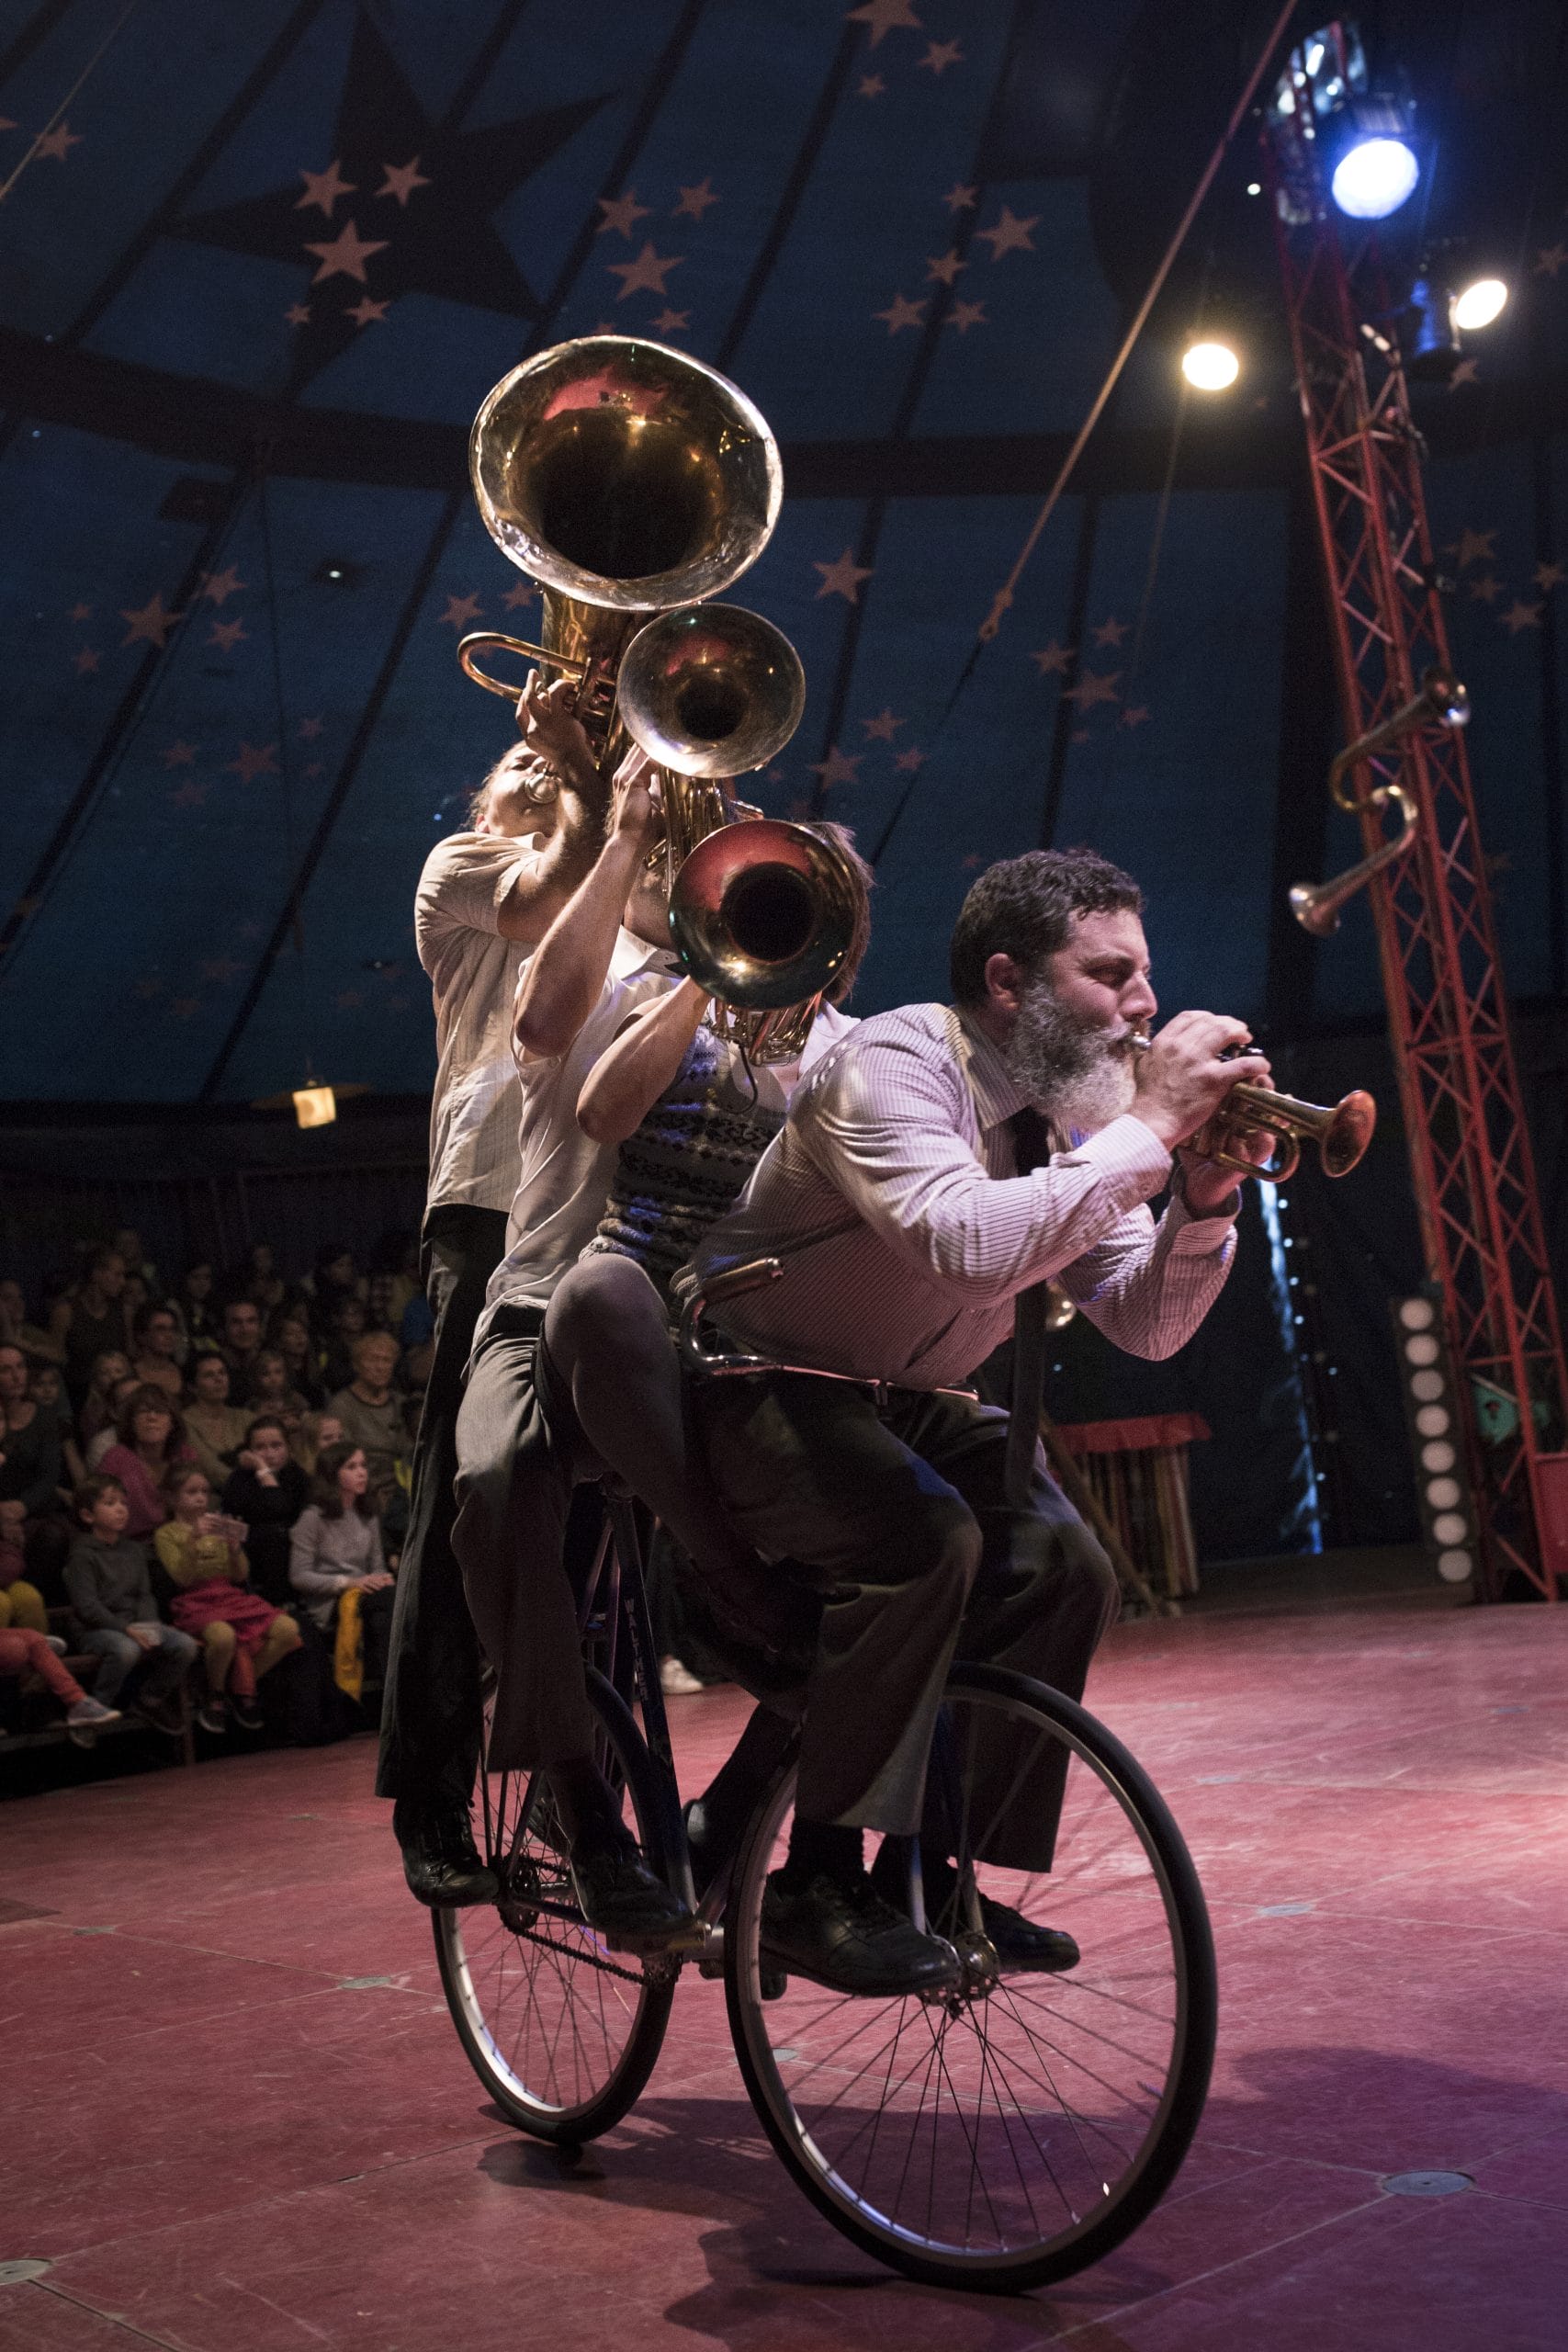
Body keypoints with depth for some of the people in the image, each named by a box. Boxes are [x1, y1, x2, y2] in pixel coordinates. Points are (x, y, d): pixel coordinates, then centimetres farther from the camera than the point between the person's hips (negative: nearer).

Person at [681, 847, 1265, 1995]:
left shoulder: (1069, 1111, 1)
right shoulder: (893, 1067, -22)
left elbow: (1144, 1324, 0)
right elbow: (970, 1242, -42)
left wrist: (1204, 1198, -18)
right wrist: (1147, 1130, -33)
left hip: (905, 1404, 8)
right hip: (761, 1393, -8)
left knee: (1066, 1572, -10)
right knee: (922, 1543, -31)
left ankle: (940, 1873, 5)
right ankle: (817, 1885, -17)